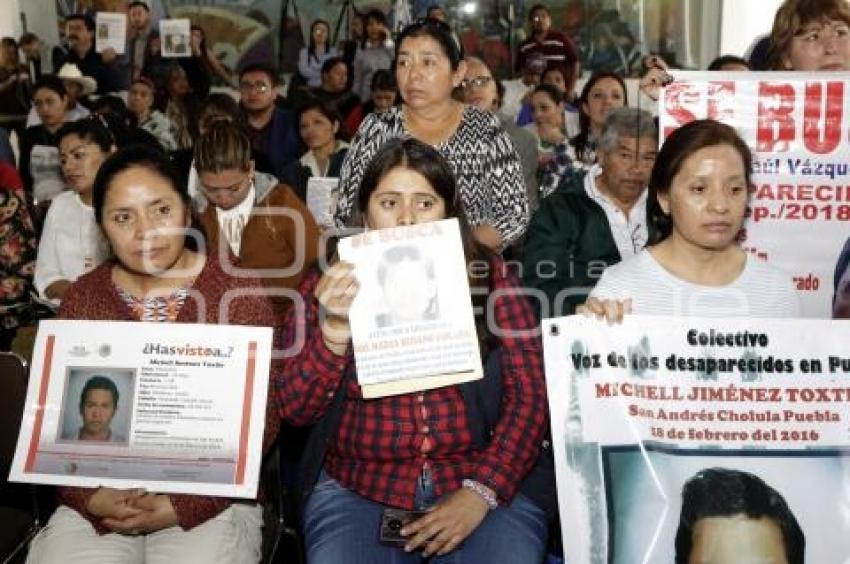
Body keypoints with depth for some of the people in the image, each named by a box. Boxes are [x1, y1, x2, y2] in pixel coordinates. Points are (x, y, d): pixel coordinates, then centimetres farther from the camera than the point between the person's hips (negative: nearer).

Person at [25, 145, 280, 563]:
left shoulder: (237, 291, -5)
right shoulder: (82, 298, 4)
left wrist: (183, 505, -14)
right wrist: (92, 497, -13)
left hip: (210, 501, -2)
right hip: (99, 504, 3)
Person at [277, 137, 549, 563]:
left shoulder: (487, 274, 1)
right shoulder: (328, 286, 3)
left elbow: (529, 392, -2)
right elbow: (296, 409, -2)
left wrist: (481, 492, -13)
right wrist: (335, 327, -19)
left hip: (481, 481, 0)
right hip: (358, 489, 1)